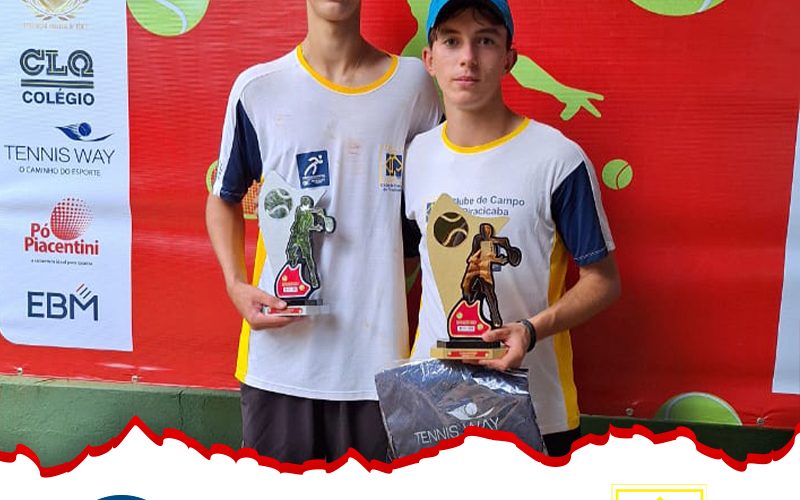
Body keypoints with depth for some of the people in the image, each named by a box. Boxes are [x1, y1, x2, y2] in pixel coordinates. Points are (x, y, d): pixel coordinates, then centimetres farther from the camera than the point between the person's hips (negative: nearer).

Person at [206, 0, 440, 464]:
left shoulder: (413, 82, 1)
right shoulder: (258, 88, 0)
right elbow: (225, 199, 12)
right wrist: (236, 284, -5)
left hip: (377, 355, 0)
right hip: (281, 347, 0)